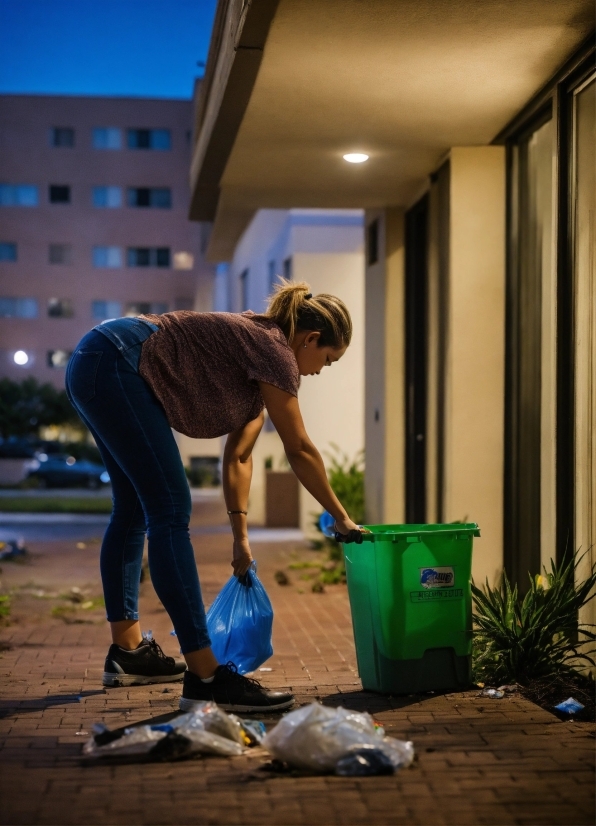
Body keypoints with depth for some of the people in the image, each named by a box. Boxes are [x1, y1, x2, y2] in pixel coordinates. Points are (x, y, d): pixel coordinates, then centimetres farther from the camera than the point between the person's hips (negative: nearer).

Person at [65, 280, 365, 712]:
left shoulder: (261, 348, 19)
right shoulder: (273, 349, -7)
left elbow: (238, 457, 20)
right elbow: (300, 450, -5)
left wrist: (241, 538, 19)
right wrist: (342, 518, 5)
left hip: (93, 370, 11)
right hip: (113, 365, -11)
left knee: (134, 508, 20)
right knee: (170, 512, -13)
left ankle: (127, 651, 30)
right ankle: (205, 677, -15)